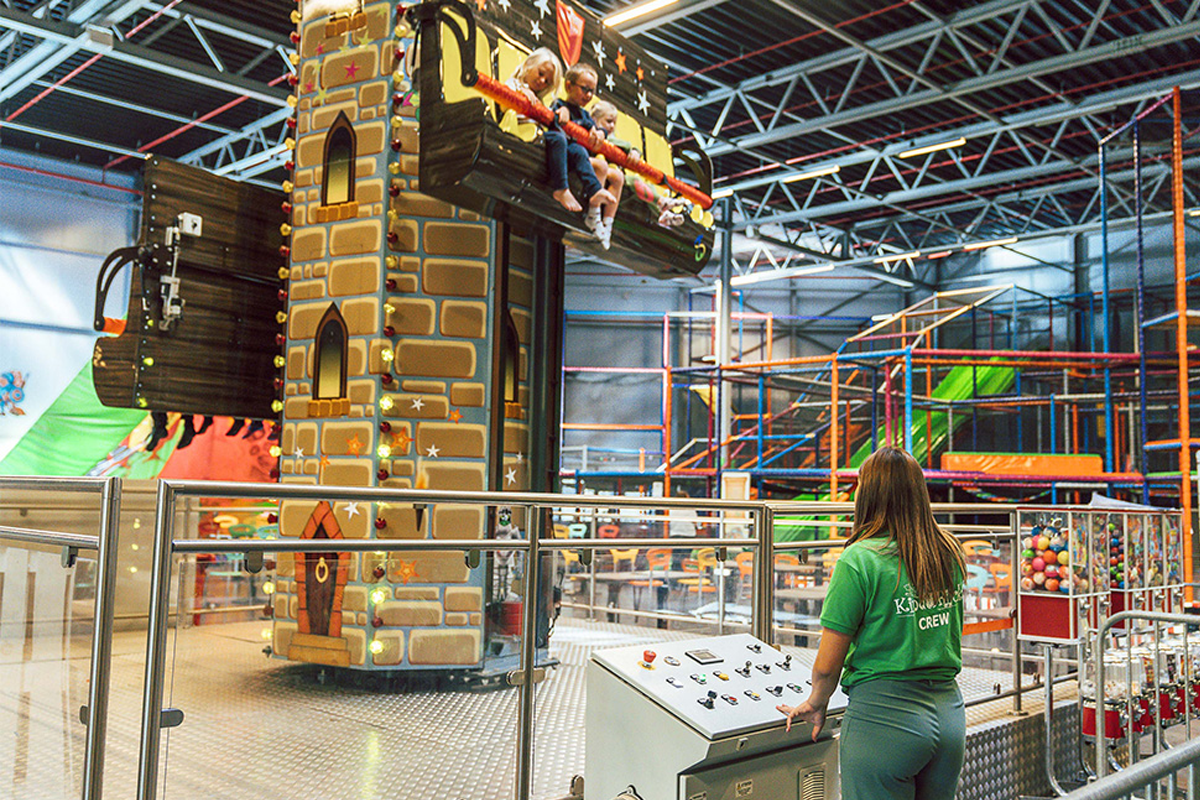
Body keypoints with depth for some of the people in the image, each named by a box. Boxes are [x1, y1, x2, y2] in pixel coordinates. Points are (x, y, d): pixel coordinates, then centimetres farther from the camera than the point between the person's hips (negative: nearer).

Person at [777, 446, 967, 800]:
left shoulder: (860, 560, -14)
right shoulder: (950, 554, 4)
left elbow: (827, 664, -11)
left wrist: (815, 704, 8)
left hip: (884, 716, -6)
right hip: (949, 712, 6)